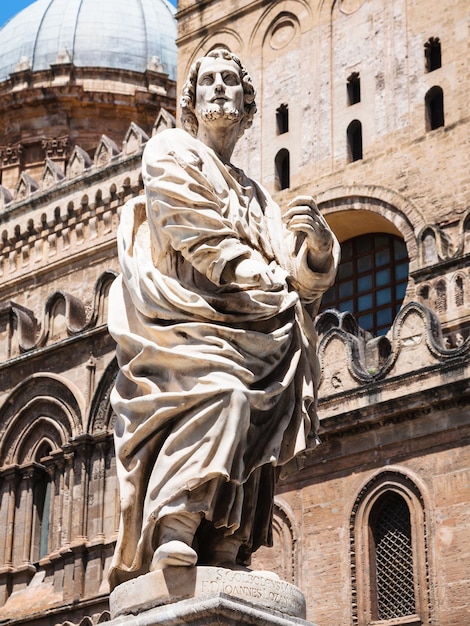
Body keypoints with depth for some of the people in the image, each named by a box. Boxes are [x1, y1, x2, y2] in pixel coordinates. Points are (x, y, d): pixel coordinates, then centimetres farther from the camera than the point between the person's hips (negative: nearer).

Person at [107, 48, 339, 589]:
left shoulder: (256, 196, 29)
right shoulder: (172, 152, 14)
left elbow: (305, 279, 18)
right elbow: (196, 231, -3)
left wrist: (316, 244, -3)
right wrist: (263, 276, -6)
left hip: (244, 330, 6)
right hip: (185, 313, -6)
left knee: (251, 433, -14)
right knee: (218, 392, -31)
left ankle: (224, 562, -21)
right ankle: (172, 546, -39)